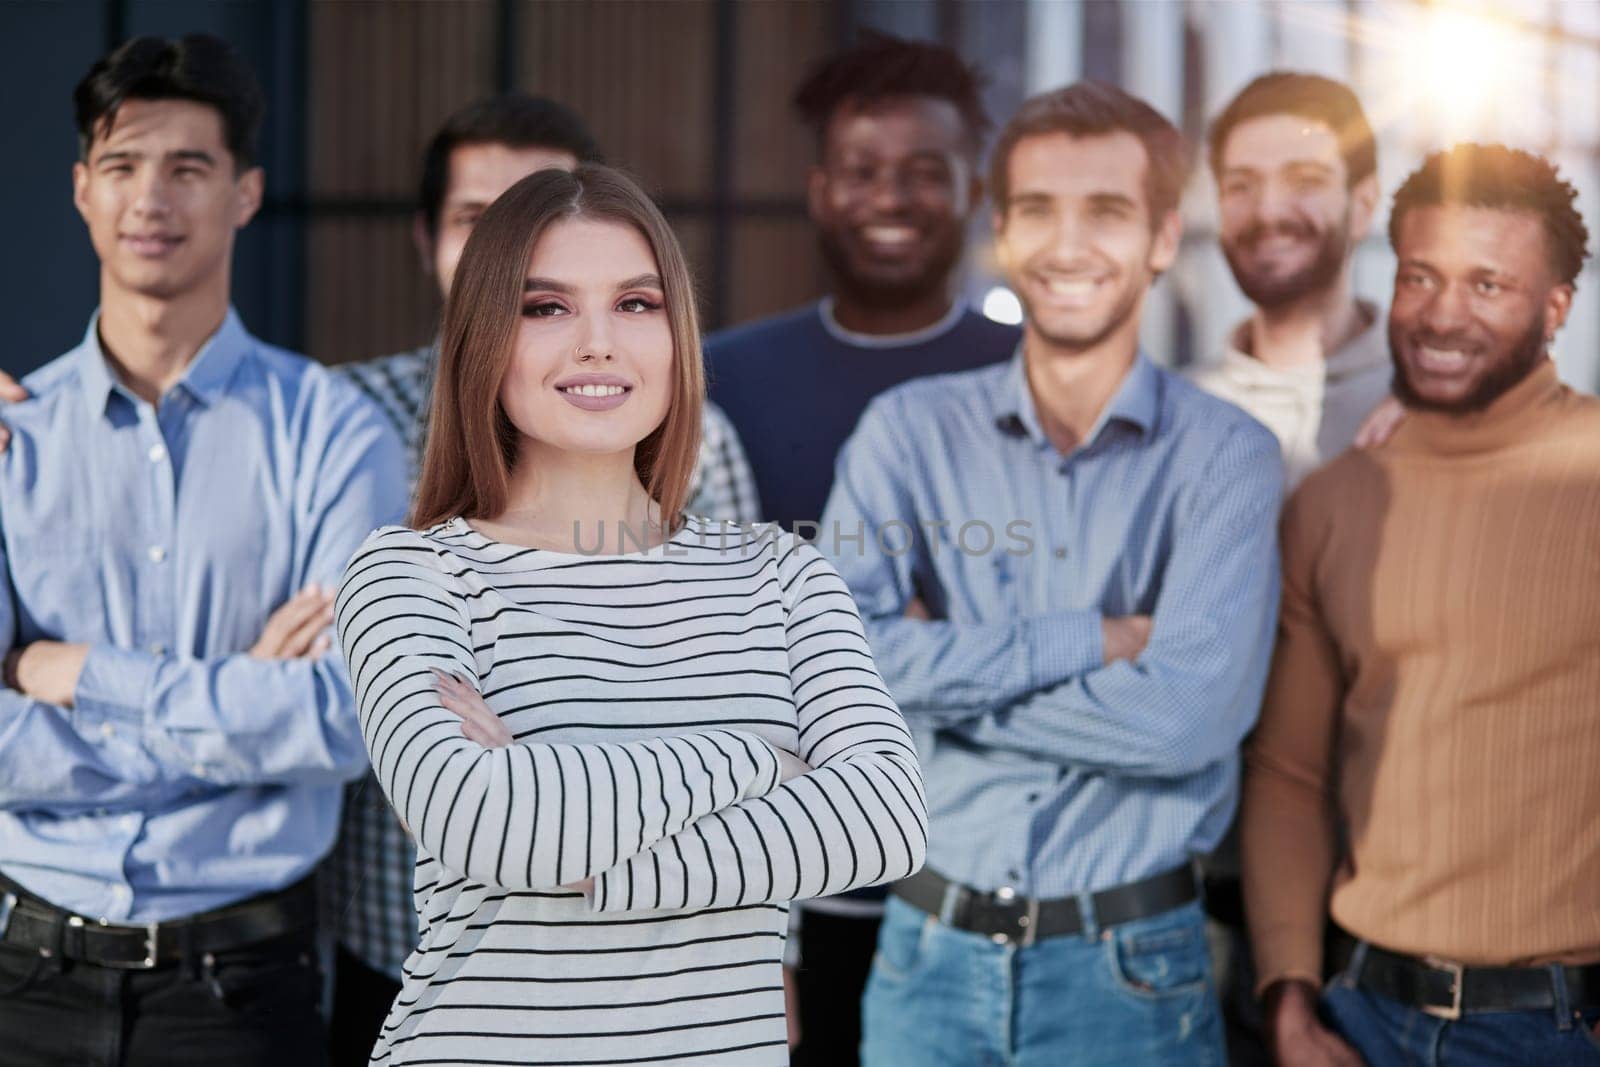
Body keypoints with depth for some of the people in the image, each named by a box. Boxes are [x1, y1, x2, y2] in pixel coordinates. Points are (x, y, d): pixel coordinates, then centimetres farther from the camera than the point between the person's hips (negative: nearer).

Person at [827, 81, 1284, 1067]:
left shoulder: (1226, 456, -4)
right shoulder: (910, 430, 2)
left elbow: (1189, 716, -18)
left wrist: (936, 674, -12)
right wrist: (1091, 639, -15)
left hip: (1128, 973, -2)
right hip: (930, 956, 2)